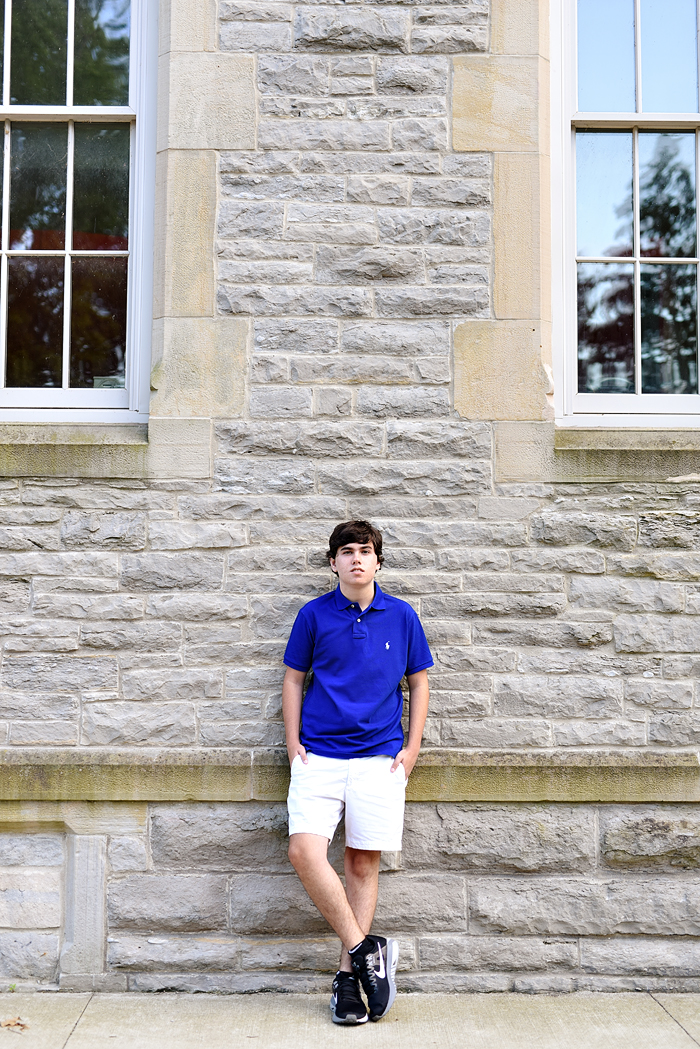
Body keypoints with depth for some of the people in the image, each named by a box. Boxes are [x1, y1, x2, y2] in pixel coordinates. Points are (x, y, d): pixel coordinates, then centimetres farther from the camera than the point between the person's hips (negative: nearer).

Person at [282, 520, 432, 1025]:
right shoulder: (314, 615, 4)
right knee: (304, 850, -16)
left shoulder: (402, 616, 5)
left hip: (379, 756, 0)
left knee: (364, 863, 2)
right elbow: (294, 678, 11)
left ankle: (348, 975, 12)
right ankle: (366, 949, -4)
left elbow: (419, 681, 12)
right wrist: (293, 741, 2)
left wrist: (412, 747, 5)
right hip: (319, 755, 0)